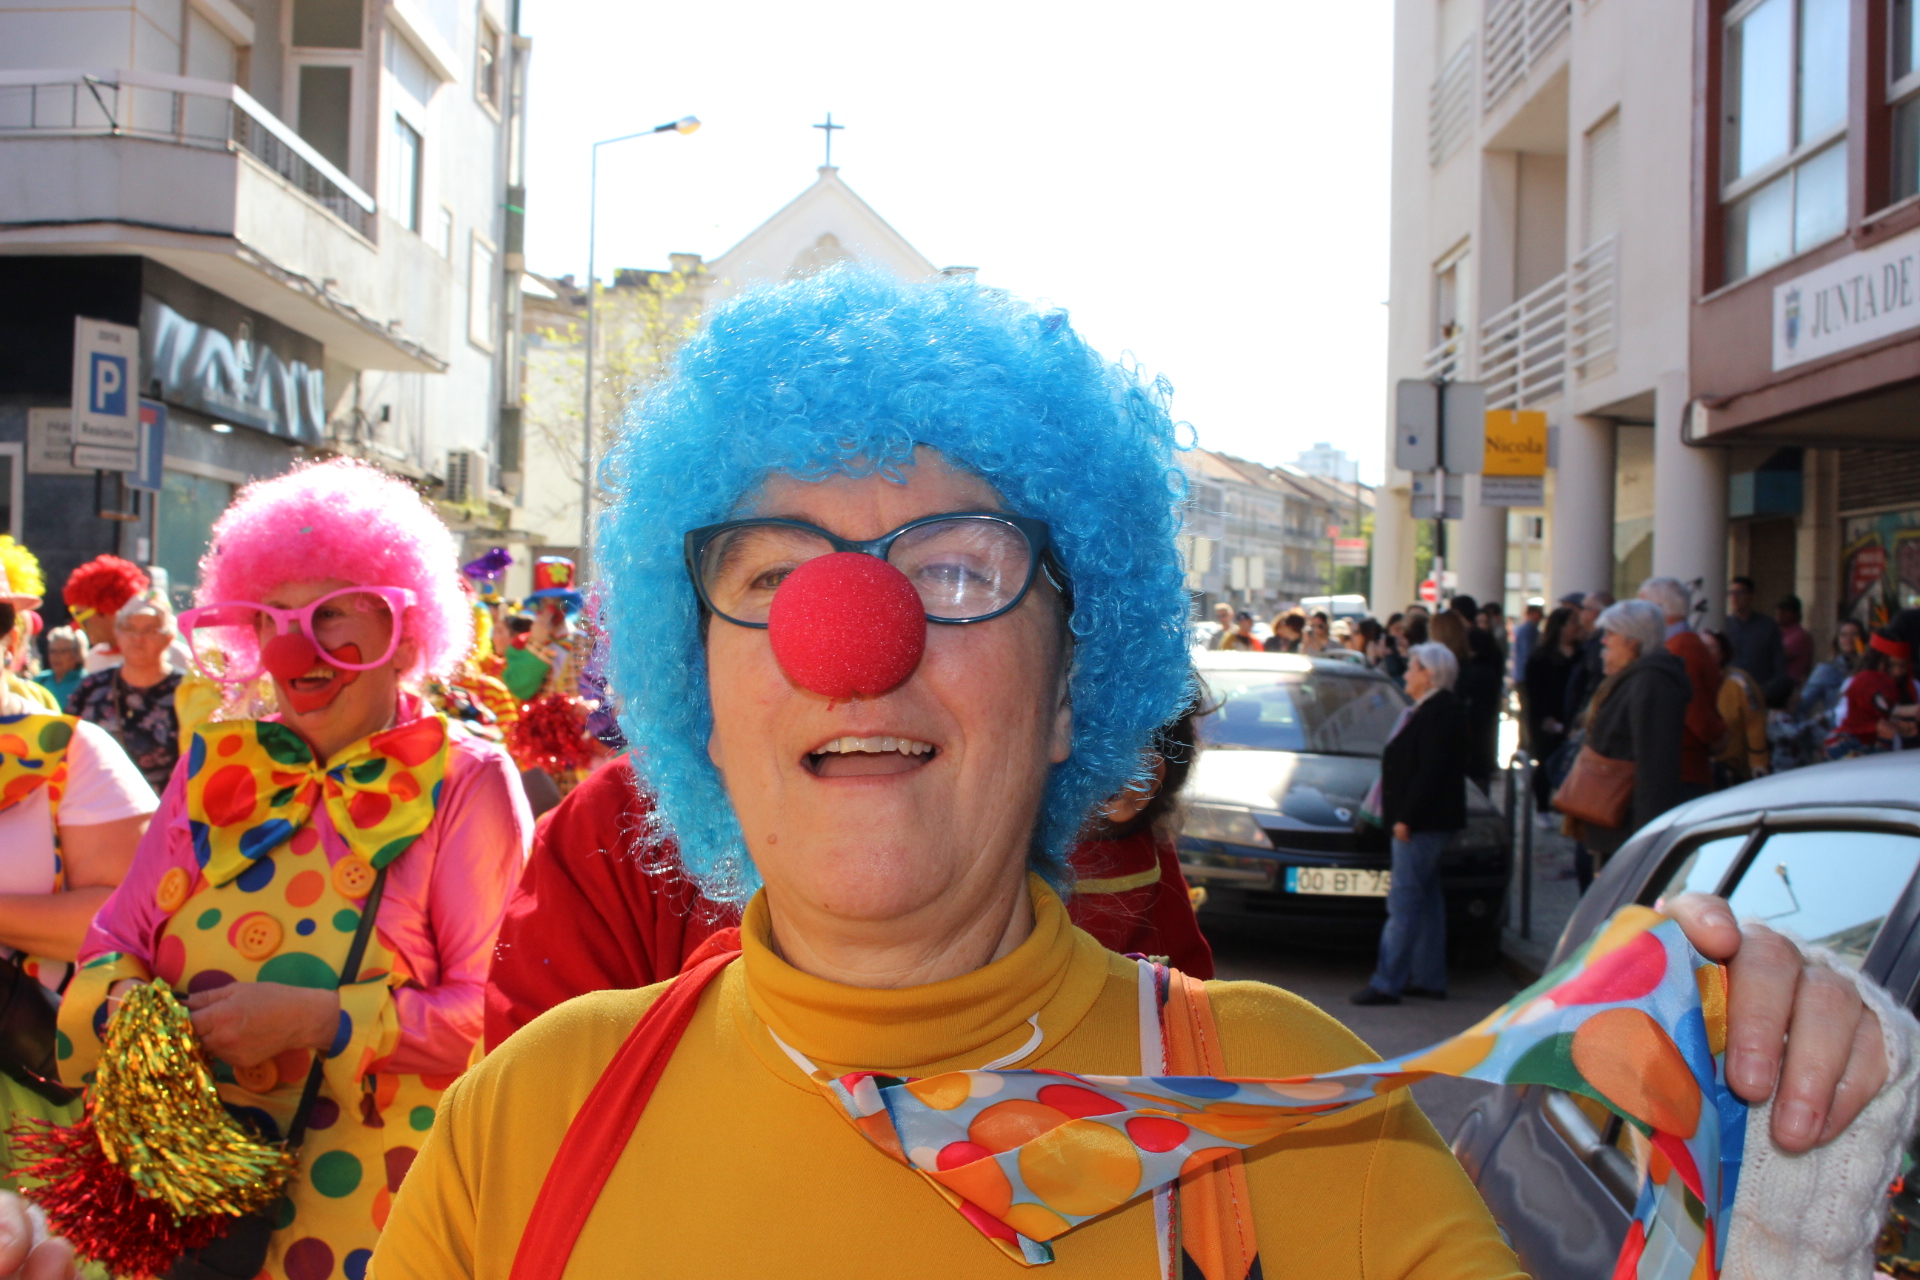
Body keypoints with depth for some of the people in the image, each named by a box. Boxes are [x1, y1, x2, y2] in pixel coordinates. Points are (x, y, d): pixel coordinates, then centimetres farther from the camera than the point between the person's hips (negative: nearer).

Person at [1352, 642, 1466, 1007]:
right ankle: (1429, 979, 19)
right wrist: (1403, 815, 18)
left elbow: (1431, 771, -22)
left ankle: (1387, 982, -8)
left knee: (1404, 900, -9)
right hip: (1422, 822, 11)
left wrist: (1406, 817, -22)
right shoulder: (1427, 710, 17)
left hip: (1423, 823, -11)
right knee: (1426, 898, 13)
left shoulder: (1438, 712, -16)